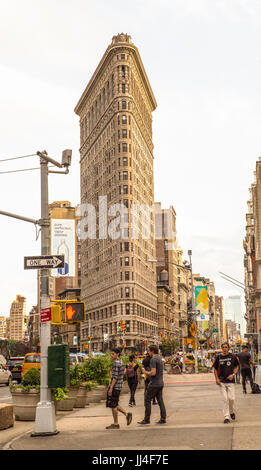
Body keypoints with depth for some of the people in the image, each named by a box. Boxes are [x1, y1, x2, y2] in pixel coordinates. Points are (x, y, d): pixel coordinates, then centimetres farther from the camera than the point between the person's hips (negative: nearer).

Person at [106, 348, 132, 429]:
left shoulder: (116, 363, -15)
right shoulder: (120, 362, 15)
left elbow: (115, 377, -20)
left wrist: (111, 388, -21)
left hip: (114, 386, -10)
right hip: (118, 387, 10)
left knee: (113, 405, -2)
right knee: (114, 404, 15)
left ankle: (115, 424, 5)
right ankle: (127, 414, 11)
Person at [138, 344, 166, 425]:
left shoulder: (153, 359, -16)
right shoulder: (159, 359, 14)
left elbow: (153, 373, -23)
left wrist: (145, 372, -8)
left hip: (154, 384, -9)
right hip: (160, 383, 9)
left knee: (147, 400, -1)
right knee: (160, 401, 9)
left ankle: (146, 420, 2)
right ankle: (163, 419, 7)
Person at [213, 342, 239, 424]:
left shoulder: (233, 356, 2)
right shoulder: (218, 357, 2)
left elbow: (236, 366, 11)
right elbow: (215, 369, 8)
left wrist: (233, 374, -5)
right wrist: (217, 379, -2)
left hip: (230, 380, 0)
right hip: (221, 381, 0)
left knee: (231, 398, -4)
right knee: (225, 399, -2)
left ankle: (232, 412, 25)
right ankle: (226, 417, 4)